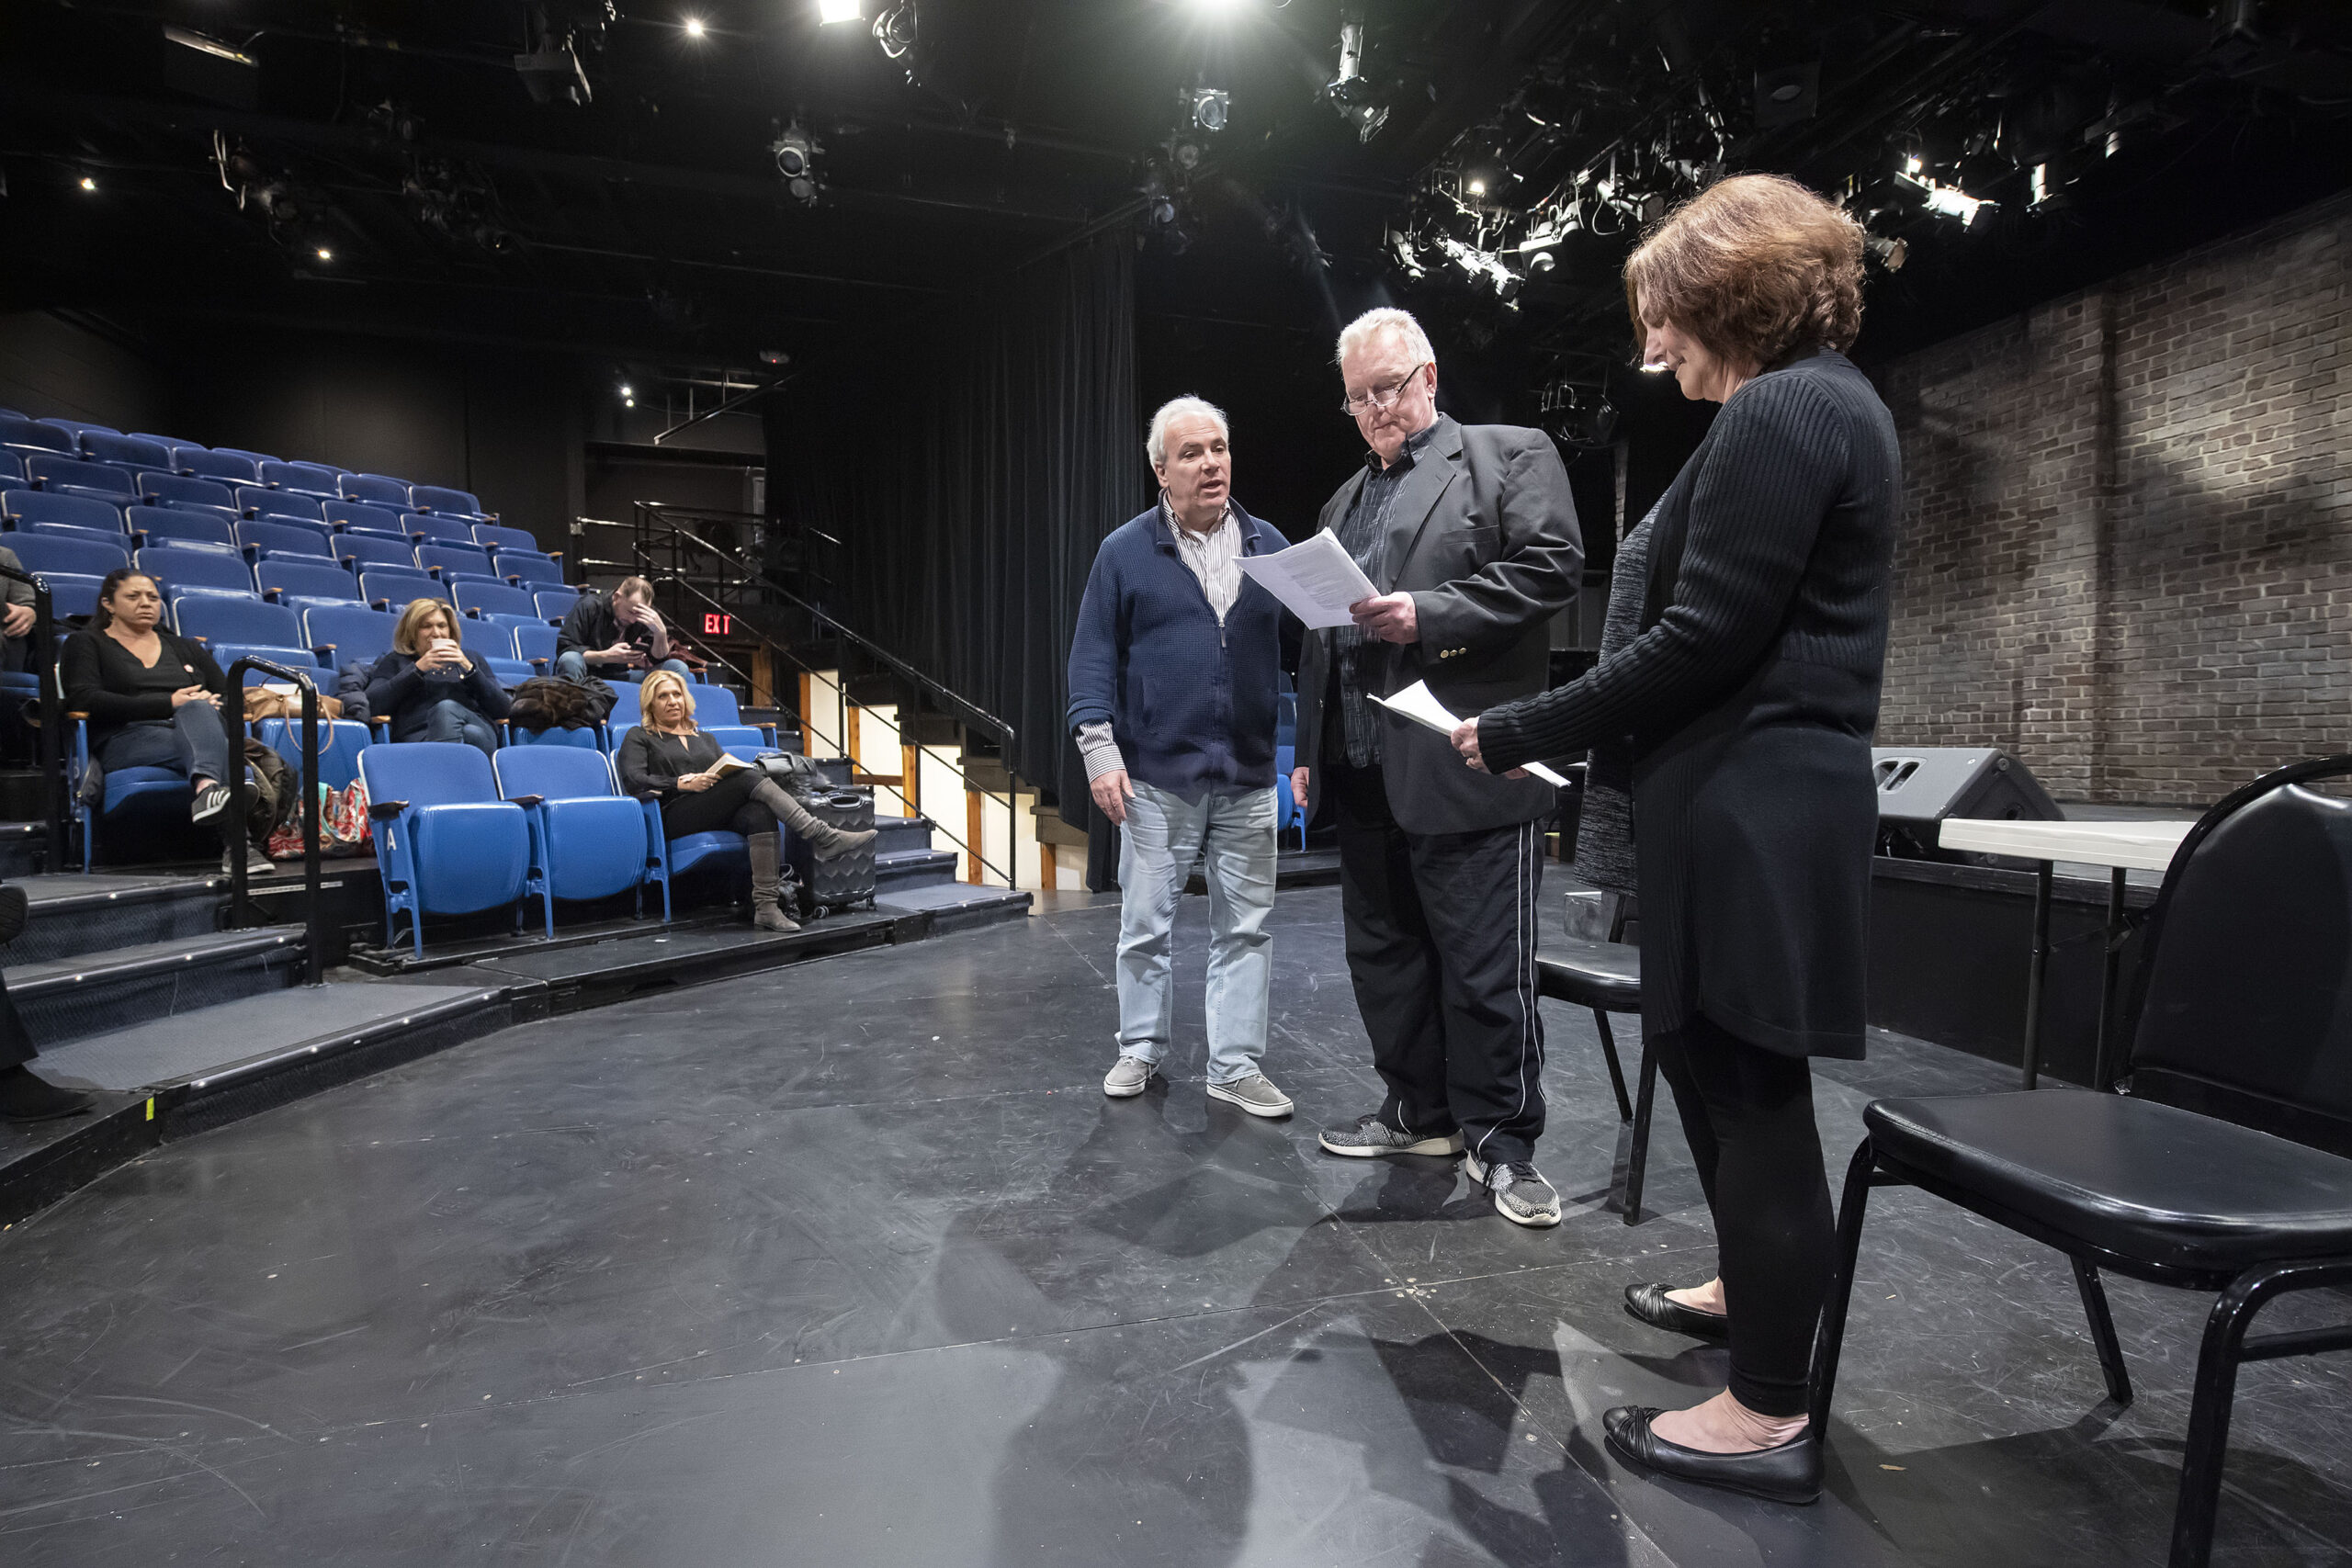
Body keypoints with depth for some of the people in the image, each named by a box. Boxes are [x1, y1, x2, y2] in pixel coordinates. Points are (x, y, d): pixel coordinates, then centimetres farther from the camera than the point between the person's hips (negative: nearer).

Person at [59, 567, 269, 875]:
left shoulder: (185, 647, 31)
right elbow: (83, 700, 0)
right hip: (127, 739, -3)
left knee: (199, 708, -36)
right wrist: (168, 704, -11)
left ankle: (208, 787, -64)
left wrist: (210, 706, -6)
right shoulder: (86, 643, 20)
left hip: (196, 732, 3)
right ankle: (237, 837, -63)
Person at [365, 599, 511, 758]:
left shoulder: (470, 659, 29)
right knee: (445, 707, -37)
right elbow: (373, 705, 5)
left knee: (446, 708, -34)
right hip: (419, 734, -1)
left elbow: (502, 710, 14)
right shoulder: (395, 661, 26)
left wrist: (469, 668, 5)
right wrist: (417, 668, 1)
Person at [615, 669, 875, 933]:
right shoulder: (638, 737, 17)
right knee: (750, 778, -29)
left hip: (721, 816, 4)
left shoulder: (704, 739, 33)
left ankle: (766, 906, -45)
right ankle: (824, 838, -38)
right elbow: (633, 781, -1)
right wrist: (683, 784, -15)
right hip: (676, 817, -4)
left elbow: (731, 769, 21)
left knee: (760, 812, -34)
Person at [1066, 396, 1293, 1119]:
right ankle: (1141, 1049, 26)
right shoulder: (1125, 551, 1)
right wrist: (1099, 749, -9)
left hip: (1249, 775, 2)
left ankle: (1236, 1066, 19)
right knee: (1146, 924, 8)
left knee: (1245, 926, 7)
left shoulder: (1268, 546, 9)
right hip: (1156, 777, -2)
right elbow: (1093, 655, 0)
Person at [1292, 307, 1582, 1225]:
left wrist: (1428, 615, -18)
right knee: (1382, 955, 14)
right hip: (1364, 774, 7)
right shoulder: (1344, 503, 23)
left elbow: (1551, 567, -10)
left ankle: (1500, 1139, 14)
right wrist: (1309, 751, 19)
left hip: (1466, 769, -7)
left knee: (1486, 968, -2)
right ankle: (1419, 1113, 29)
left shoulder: (1510, 455, 4)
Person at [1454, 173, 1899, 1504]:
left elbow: (1701, 641, -20)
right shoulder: (1833, 400, 18)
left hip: (1751, 803, -10)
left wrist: (1518, 735, -13)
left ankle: (1772, 1412, 13)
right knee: (1706, 1053, 21)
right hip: (1772, 791, 10)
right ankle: (1757, 1287, 40)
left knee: (1750, 1083, -2)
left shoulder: (1779, 413, -14)